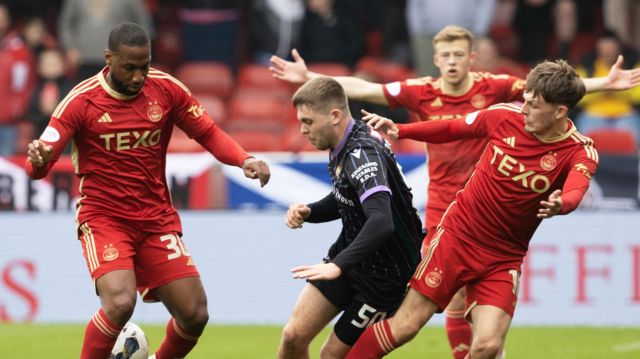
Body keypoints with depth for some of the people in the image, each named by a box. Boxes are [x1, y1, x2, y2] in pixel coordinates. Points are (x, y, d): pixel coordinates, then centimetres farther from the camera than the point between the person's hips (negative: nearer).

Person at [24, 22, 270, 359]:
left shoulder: (166, 89, -3)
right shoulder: (82, 101, -12)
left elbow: (208, 133, 5)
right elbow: (39, 165, -15)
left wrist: (244, 160, -14)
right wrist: (38, 160, -40)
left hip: (157, 219, 4)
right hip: (104, 219, -4)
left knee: (194, 315, -2)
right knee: (120, 302, -29)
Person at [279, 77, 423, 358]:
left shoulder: (363, 155, -29)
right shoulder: (342, 147, 0)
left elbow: (381, 222, -43)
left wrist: (338, 265, -50)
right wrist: (307, 212, -3)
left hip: (384, 275, -8)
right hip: (348, 258, 8)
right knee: (294, 336, -2)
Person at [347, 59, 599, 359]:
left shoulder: (581, 152, -14)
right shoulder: (507, 116, -8)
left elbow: (574, 192, -35)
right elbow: (450, 129, 9)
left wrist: (559, 205, -58)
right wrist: (398, 130, -2)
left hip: (503, 260, -1)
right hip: (457, 234, 1)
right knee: (405, 326, -3)